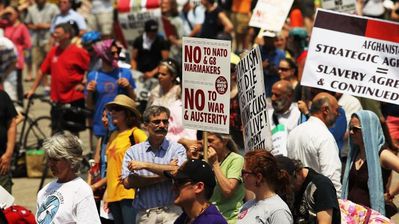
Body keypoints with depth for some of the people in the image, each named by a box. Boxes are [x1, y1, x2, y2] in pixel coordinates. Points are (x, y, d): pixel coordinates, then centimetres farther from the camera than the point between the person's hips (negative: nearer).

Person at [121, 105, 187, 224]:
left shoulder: (177, 149, 9)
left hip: (171, 213, -1)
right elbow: (127, 182, -1)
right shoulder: (133, 151, 12)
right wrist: (163, 175, -5)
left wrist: (145, 165, -7)